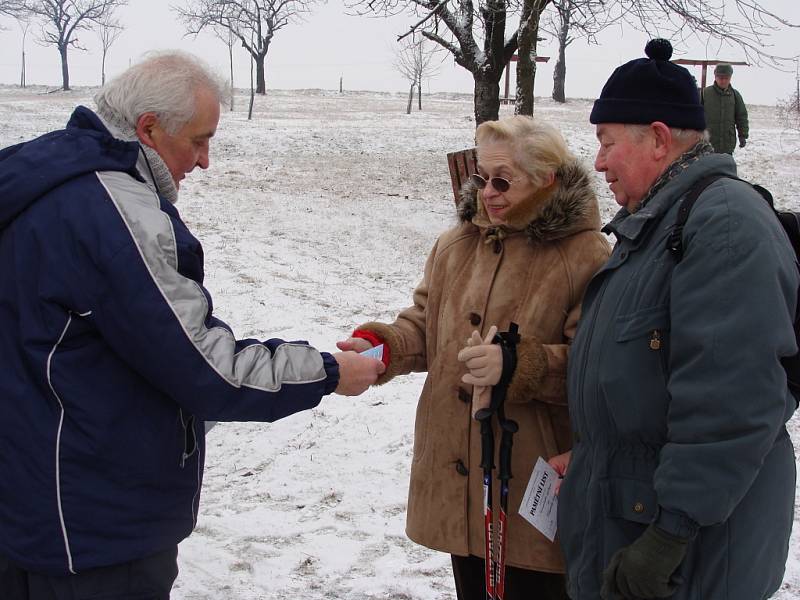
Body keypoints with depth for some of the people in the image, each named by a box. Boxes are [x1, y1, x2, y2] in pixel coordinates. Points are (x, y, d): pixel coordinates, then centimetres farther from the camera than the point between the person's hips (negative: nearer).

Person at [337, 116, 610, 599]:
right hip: (455, 470, 6)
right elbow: (425, 322, 16)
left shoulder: (587, 257, -14)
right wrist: (382, 344, -4)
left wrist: (522, 364, -30)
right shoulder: (457, 245, 7)